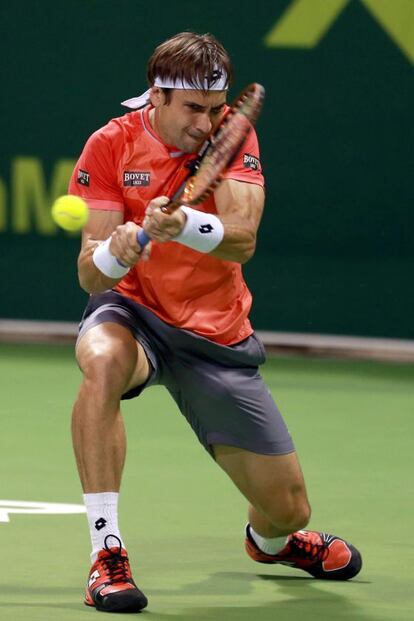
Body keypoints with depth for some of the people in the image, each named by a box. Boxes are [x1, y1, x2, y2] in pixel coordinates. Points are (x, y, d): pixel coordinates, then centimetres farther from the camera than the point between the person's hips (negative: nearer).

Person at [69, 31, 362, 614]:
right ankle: (106, 553, -35)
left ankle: (269, 540, 44)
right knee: (103, 359, -41)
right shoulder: (110, 146, -10)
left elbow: (242, 238, -22)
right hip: (134, 315, -2)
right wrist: (114, 253, -37)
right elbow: (91, 276, -13)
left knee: (287, 508, 2)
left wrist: (184, 225, -43)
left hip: (218, 337, 2)